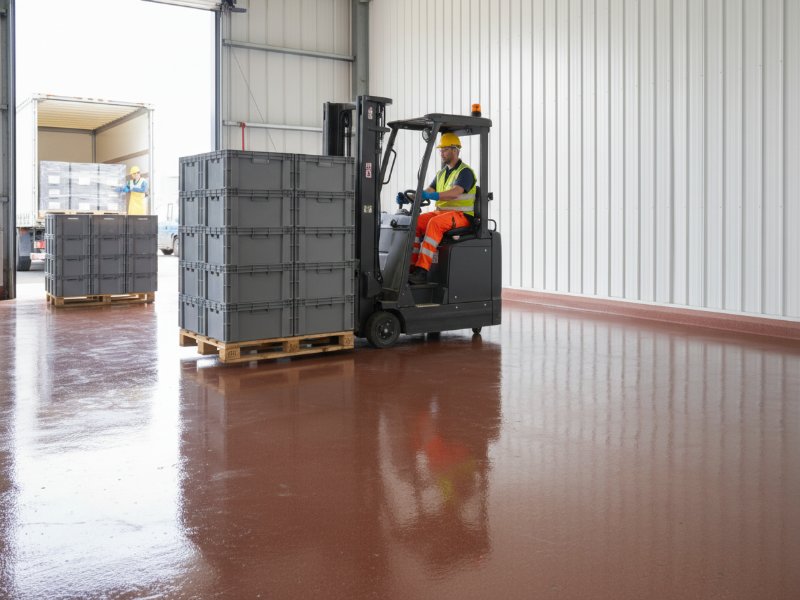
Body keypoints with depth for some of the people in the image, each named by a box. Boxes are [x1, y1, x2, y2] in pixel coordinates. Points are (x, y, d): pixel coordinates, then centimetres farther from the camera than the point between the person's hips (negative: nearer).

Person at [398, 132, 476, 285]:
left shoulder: (465, 172, -8)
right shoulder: (441, 173, 18)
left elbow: (455, 193, -26)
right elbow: (427, 192, 10)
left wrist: (432, 196, -40)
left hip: (461, 215, -7)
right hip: (440, 212, 7)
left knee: (434, 224, -35)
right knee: (415, 222, -17)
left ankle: (422, 270, -40)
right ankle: (412, 265, -23)